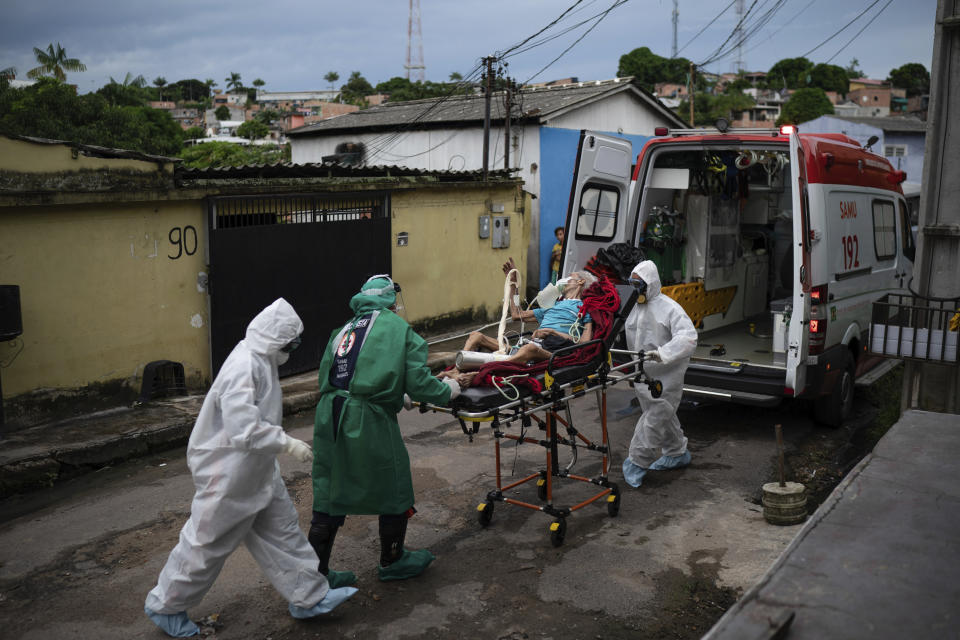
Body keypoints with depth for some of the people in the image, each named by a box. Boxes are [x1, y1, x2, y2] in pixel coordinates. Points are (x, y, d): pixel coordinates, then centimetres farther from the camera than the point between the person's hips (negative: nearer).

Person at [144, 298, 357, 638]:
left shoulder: (261, 360, 3)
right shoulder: (244, 367, -28)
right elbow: (244, 430, -35)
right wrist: (288, 443, -27)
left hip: (256, 470, 10)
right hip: (229, 473, -9)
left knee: (282, 528, 13)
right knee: (207, 542, 7)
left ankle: (309, 597, 23)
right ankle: (164, 606, 27)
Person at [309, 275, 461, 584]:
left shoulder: (342, 331, 18)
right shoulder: (398, 328, 2)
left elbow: (325, 381, 15)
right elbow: (418, 383, -7)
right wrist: (448, 391, 12)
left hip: (329, 418, 6)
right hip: (370, 420, -6)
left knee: (329, 497, 16)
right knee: (394, 492, 16)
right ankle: (392, 561, 34)